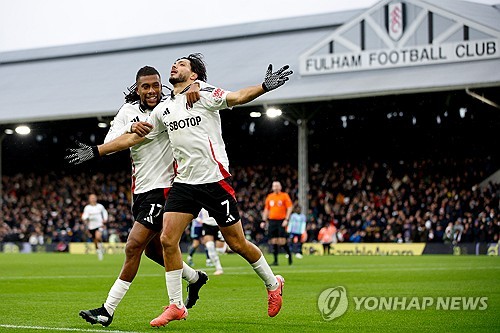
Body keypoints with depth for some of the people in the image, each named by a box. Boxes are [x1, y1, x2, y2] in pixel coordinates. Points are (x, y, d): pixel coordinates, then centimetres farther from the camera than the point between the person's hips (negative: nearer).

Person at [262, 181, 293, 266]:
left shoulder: (284, 196, 1)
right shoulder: (269, 197, 13)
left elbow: (290, 208, -3)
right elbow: (266, 209, 17)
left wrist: (286, 219, -12)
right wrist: (264, 220, 9)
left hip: (281, 221, -4)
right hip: (272, 221, 4)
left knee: (282, 241, -10)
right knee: (274, 241, 0)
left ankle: (289, 254, 14)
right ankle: (275, 260, 5)